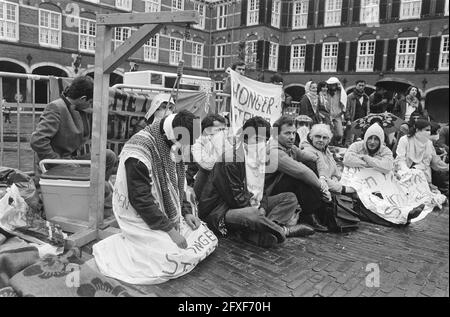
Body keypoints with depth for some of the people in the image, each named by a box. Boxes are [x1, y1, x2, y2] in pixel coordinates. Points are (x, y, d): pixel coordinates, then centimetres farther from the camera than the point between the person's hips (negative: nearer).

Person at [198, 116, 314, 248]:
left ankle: (255, 233, -20)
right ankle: (283, 230, -9)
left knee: (290, 198, 3)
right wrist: (256, 209, -17)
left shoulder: (261, 157, 9)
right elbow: (235, 197, -20)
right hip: (221, 209, -9)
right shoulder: (231, 159, -19)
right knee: (253, 216, -42)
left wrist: (262, 207, -5)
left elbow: (262, 189, 14)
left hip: (251, 206, 9)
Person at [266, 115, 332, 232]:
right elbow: (301, 172, -31)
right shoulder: (274, 152, -25)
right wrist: (322, 187, -20)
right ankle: (309, 216, -15)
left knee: (310, 164, -1)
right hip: (268, 194, -10)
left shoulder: (290, 147, 6)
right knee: (303, 176, -27)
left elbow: (315, 158, 3)